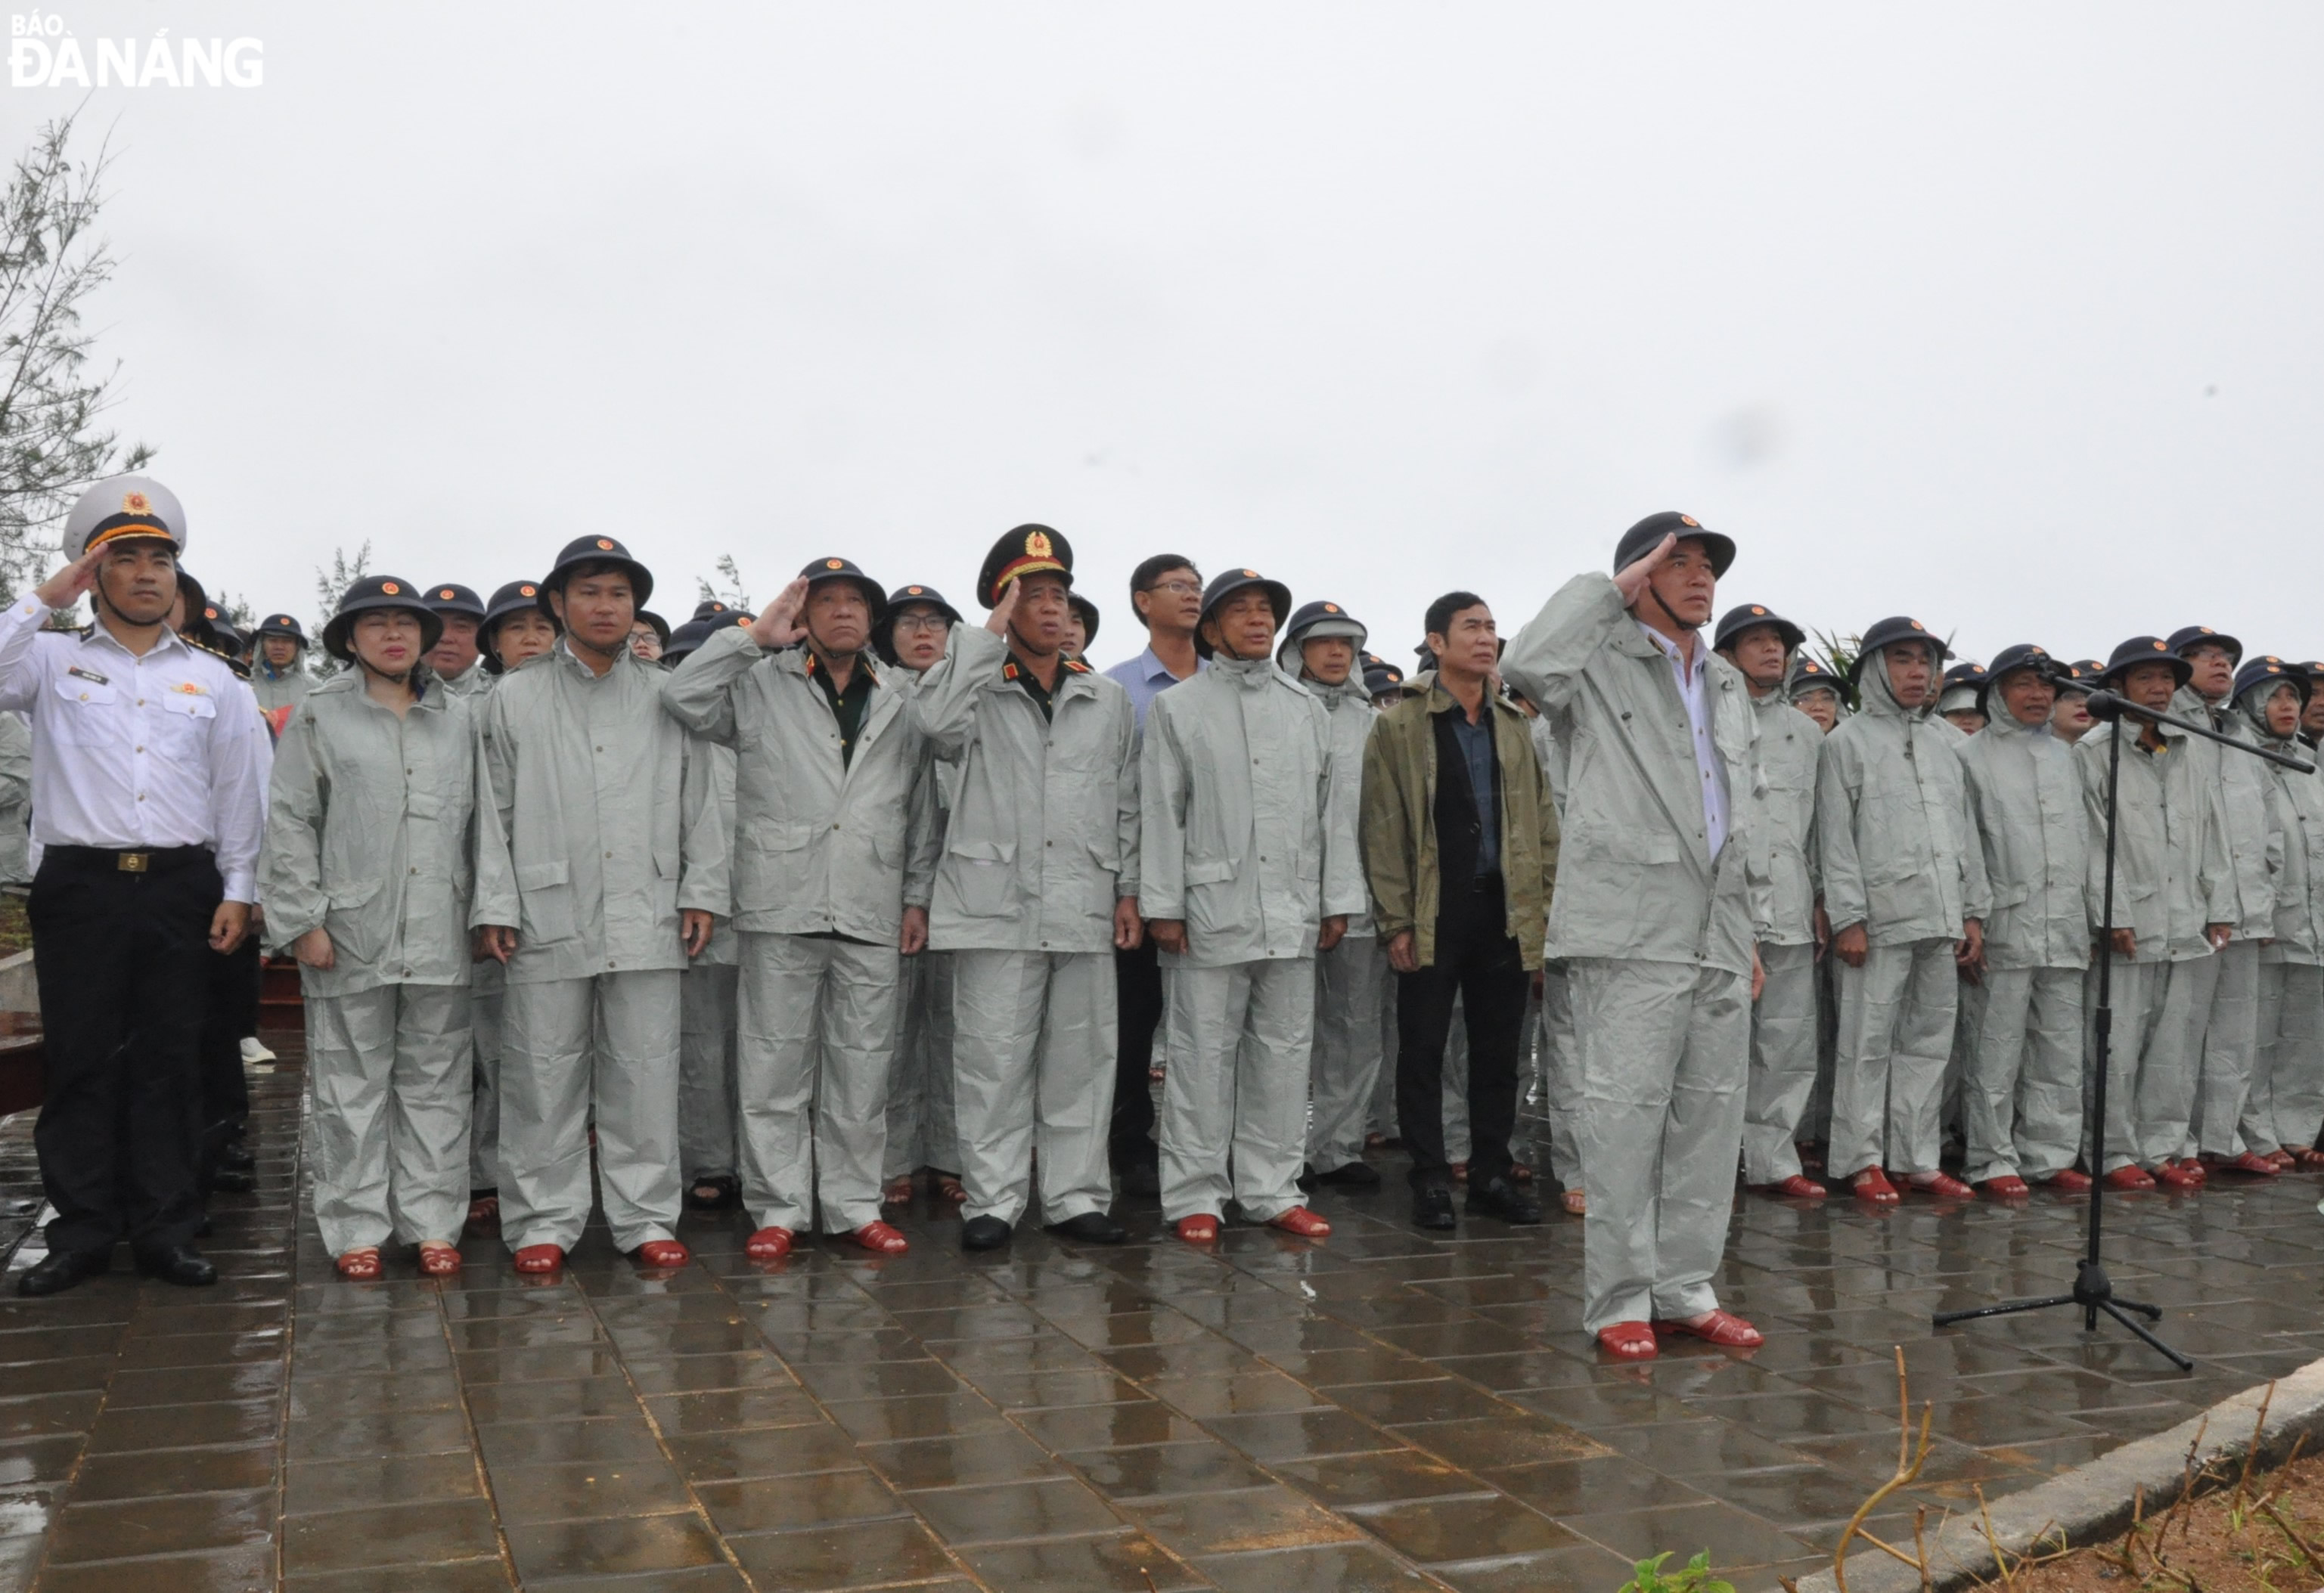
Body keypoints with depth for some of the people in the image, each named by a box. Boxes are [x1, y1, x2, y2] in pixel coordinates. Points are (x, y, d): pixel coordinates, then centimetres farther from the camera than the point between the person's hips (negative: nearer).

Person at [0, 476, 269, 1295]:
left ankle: (166, 1229, 10)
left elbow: (241, 792, 10)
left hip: (181, 885, 1)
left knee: (170, 1061, 4)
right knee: (81, 1060, 1)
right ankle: (81, 1231, 10)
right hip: (80, 883, -1)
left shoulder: (214, 680, 12)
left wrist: (238, 890, 3)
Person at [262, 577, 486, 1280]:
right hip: (351, 934, -2)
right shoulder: (320, 715, 4)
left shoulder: (458, 718, 11)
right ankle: (356, 1228, 13)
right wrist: (304, 918, -6)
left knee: (437, 1083, 6)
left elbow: (479, 821, 12)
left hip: (440, 935, 2)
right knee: (351, 1085, 4)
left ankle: (433, 1222, 14)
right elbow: (289, 820, 1)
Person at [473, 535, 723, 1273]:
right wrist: (494, 905, -2)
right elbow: (492, 811, 5)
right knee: (544, 1078, 3)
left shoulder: (669, 698, 12)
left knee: (645, 1075, 4)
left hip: (648, 920, 1)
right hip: (548, 920, -1)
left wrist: (702, 891, 5)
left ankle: (646, 1218, 15)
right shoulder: (514, 698, 8)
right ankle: (544, 1221, 15)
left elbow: (699, 802, 12)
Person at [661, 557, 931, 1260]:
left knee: (863, 1067, 7)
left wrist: (918, 896, 9)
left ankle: (855, 1205, 17)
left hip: (871, 912, 2)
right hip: (782, 909, -2)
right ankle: (779, 1209, 12)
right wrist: (756, 635, -8)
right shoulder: (762, 687, 7)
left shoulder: (900, 701, 15)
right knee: (775, 1066, 3)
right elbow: (682, 697, -11)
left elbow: (919, 809, 15)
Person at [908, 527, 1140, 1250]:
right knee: (993, 1060, 0)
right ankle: (992, 1202, 9)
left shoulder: (1108, 699, 15)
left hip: (1084, 910, 3)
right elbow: (934, 720, -19)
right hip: (996, 905, -3)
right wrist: (991, 632, -11)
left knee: (1081, 1059, 6)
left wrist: (1128, 890, 9)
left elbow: (1126, 802, 16)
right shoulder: (978, 689, 5)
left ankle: (1076, 1197, 15)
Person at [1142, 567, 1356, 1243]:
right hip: (1212, 909, -3)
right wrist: (1163, 905, -7)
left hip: (1292, 911, 4)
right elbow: (1161, 812, -1)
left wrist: (1338, 898, 8)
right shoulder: (1176, 707, 5)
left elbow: (1328, 807, 14)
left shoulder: (1305, 707, 15)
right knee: (1205, 1053, 0)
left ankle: (1272, 1188, 16)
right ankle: (1195, 1195, 8)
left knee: (1285, 1051, 7)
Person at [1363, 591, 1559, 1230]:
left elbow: (1542, 817, 14)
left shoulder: (1515, 723, 12)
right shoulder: (1399, 727, 0)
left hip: (1506, 913, 4)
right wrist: (1397, 922, -9)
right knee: (1423, 1052, 1)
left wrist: (1546, 902, 4)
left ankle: (1493, 1174, 17)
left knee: (1499, 1051, 8)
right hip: (1434, 916, -4)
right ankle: (1430, 1181, 10)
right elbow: (1384, 830, -4)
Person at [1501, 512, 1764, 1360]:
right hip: (1634, 932, -7)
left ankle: (1686, 1290, 20)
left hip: (1719, 936, 7)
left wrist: (1751, 934, 19)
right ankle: (1620, 1301, 5)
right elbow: (1526, 664, -25)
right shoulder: (1600, 664, 0)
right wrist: (1608, 588, -11)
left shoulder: (1730, 687, 21)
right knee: (1627, 1115, -4)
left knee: (1712, 1116, 10)